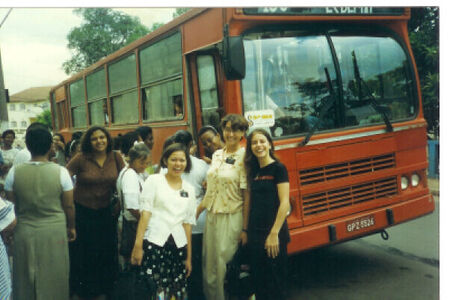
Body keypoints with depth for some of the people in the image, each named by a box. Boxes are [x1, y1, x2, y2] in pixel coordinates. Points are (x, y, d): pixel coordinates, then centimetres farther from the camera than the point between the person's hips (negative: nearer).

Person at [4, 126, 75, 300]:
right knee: (53, 279, 15)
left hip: (25, 232, 2)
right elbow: (69, 206, -6)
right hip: (55, 231, -1)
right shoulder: (60, 172, -14)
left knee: (26, 280, 20)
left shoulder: (14, 172, -10)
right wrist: (71, 227, 10)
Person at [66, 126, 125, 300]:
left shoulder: (115, 157, -5)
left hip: (106, 212, 3)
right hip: (82, 211, -2)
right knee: (83, 254, 10)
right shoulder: (80, 159, -13)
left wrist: (120, 203, 0)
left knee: (106, 252, 12)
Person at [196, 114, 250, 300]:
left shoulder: (244, 157, -8)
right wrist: (196, 212, 12)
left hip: (232, 219, -6)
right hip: (212, 216, 6)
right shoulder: (217, 155, 11)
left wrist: (245, 229, -13)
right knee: (209, 266, 10)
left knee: (223, 263, -2)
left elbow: (247, 196, -11)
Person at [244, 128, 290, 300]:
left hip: (273, 233, -6)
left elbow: (284, 203, -13)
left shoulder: (278, 168, -8)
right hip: (255, 232, 6)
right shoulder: (253, 170, 11)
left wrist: (274, 234, -17)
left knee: (275, 280, 3)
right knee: (258, 278, 12)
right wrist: (246, 230, 8)